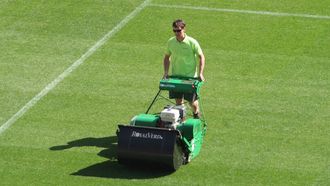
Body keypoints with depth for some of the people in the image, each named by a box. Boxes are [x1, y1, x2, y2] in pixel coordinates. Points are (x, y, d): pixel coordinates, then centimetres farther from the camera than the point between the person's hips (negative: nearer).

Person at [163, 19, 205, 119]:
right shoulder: (170, 42, -2)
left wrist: (200, 73, -13)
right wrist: (166, 72, 1)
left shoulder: (192, 42, -13)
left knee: (192, 101, 3)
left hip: (190, 76, -3)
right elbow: (167, 57, 11)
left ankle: (196, 114, 32)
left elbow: (201, 57, -5)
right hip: (176, 76, 3)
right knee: (178, 100, 7)